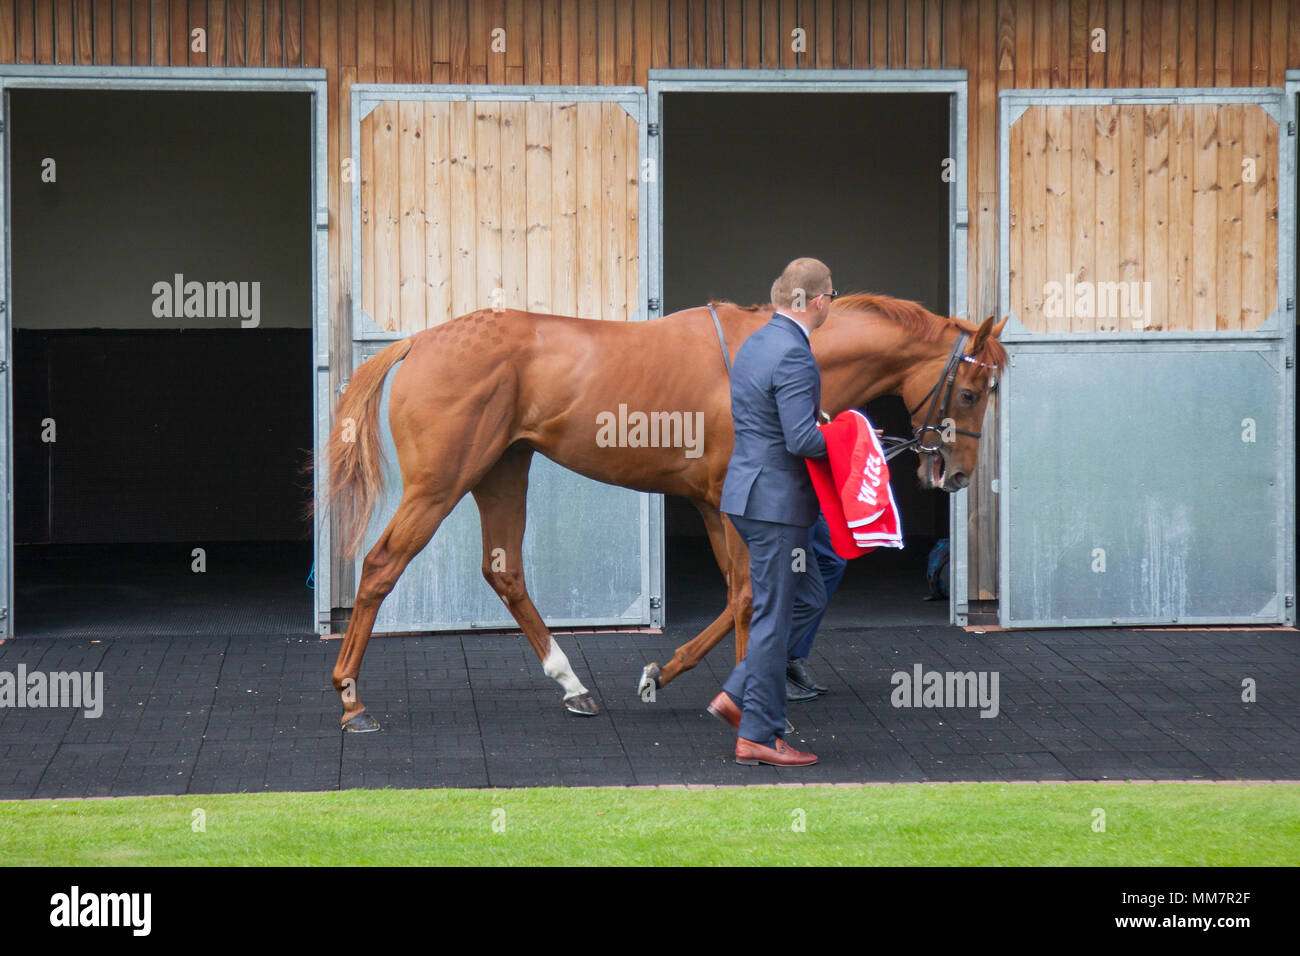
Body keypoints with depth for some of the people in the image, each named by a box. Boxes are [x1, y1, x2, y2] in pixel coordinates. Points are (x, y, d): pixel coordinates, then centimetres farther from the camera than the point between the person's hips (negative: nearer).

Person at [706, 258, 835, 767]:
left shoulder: (754, 344, 11)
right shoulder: (794, 354, -19)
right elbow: (802, 439, -24)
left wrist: (825, 427, 15)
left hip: (748, 491, 10)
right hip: (777, 500, -10)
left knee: (808, 599, 19)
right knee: (775, 616, -1)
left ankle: (736, 696, 16)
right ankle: (757, 735, 6)